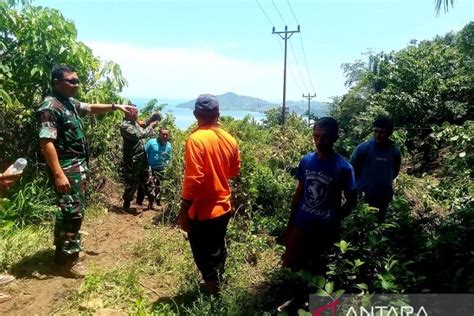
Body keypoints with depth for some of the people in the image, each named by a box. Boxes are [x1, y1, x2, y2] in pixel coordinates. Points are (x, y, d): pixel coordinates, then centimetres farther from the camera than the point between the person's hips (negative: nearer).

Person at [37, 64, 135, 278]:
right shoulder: (50, 106, -17)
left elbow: (91, 108, 30)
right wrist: (58, 174, -27)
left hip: (79, 166, 10)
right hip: (67, 169, -10)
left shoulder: (70, 103, 11)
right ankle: (66, 259, 10)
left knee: (76, 210, 17)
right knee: (71, 212, -4)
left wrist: (115, 106, 18)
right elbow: (46, 142, -23)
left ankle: (68, 250, 32)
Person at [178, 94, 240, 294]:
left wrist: (183, 211, -15)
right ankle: (217, 286, 44)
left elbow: (193, 179, -23)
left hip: (203, 211, -7)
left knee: (205, 257, 10)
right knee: (218, 251, 25)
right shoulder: (229, 140, 0)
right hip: (223, 207, 7)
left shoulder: (195, 139, -19)